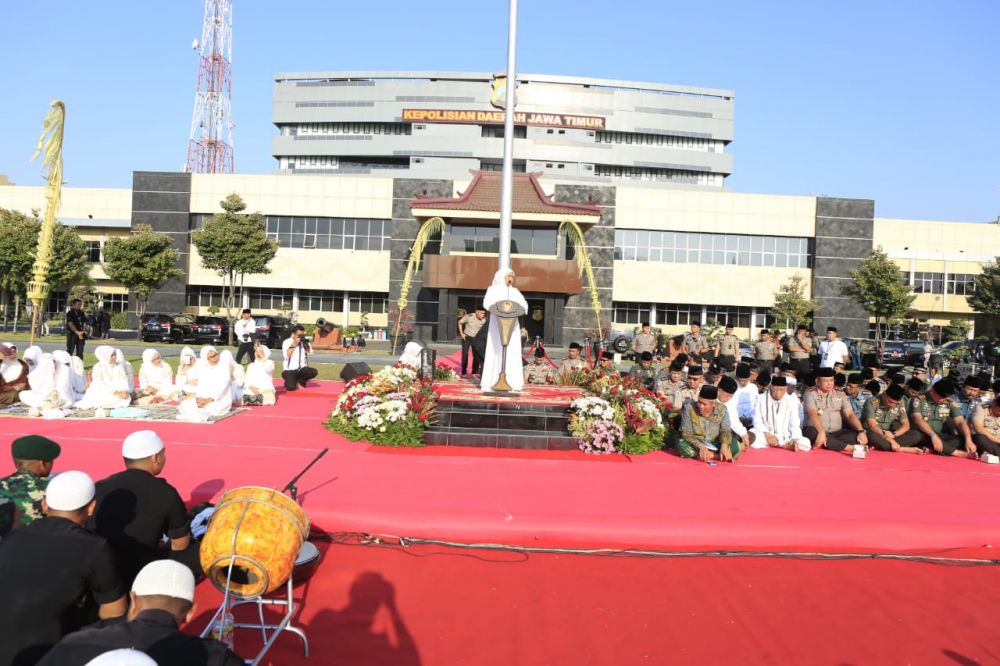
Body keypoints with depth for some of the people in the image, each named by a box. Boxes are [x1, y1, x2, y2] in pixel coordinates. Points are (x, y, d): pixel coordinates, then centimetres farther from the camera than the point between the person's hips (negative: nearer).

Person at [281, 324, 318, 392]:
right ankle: (289, 380, 13)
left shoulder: (305, 342, 8)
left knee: (314, 372, -27)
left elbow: (310, 353, -4)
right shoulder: (287, 342, -2)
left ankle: (301, 381, 3)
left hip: (302, 369, 4)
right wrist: (293, 344, -16)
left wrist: (306, 344, -14)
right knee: (291, 387, -28)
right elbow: (286, 356, -16)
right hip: (290, 370, -4)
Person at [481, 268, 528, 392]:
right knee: (495, 351, -9)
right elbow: (487, 303, -8)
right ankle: (489, 382, -8)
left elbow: (524, 305, 4)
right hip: (497, 323, -3)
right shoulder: (493, 289, 8)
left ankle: (512, 382, -5)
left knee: (512, 352, -4)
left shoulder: (515, 291, 17)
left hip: (512, 324, 3)